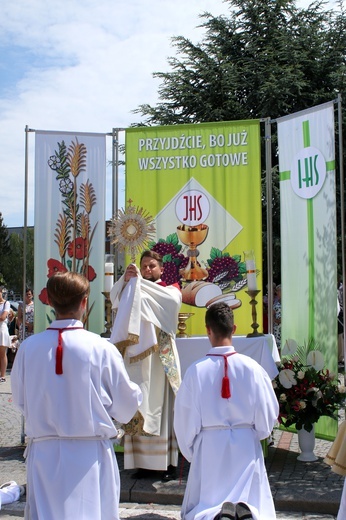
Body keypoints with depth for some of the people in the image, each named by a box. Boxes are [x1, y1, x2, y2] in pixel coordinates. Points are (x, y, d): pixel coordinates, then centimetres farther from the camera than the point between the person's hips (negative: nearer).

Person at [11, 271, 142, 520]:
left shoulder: (28, 347, -7)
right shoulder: (101, 349, -14)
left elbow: (20, 400, 7)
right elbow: (126, 407, -4)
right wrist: (136, 392, 17)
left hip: (43, 454, 2)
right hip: (90, 454, -2)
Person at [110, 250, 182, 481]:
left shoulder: (170, 289, 8)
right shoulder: (133, 291, 16)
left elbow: (173, 299, -17)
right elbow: (115, 298, -5)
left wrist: (139, 282, -19)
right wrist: (126, 279, -23)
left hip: (161, 357, -3)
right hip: (138, 357, 3)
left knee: (162, 406, -3)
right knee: (139, 408, 3)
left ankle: (169, 462, 2)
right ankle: (144, 462, 10)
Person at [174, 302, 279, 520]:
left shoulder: (196, 370, -12)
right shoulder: (252, 367, -10)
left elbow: (184, 417, -4)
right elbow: (269, 412, -1)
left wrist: (190, 451, 13)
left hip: (209, 446, 0)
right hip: (246, 445, 1)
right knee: (254, 502, 15)